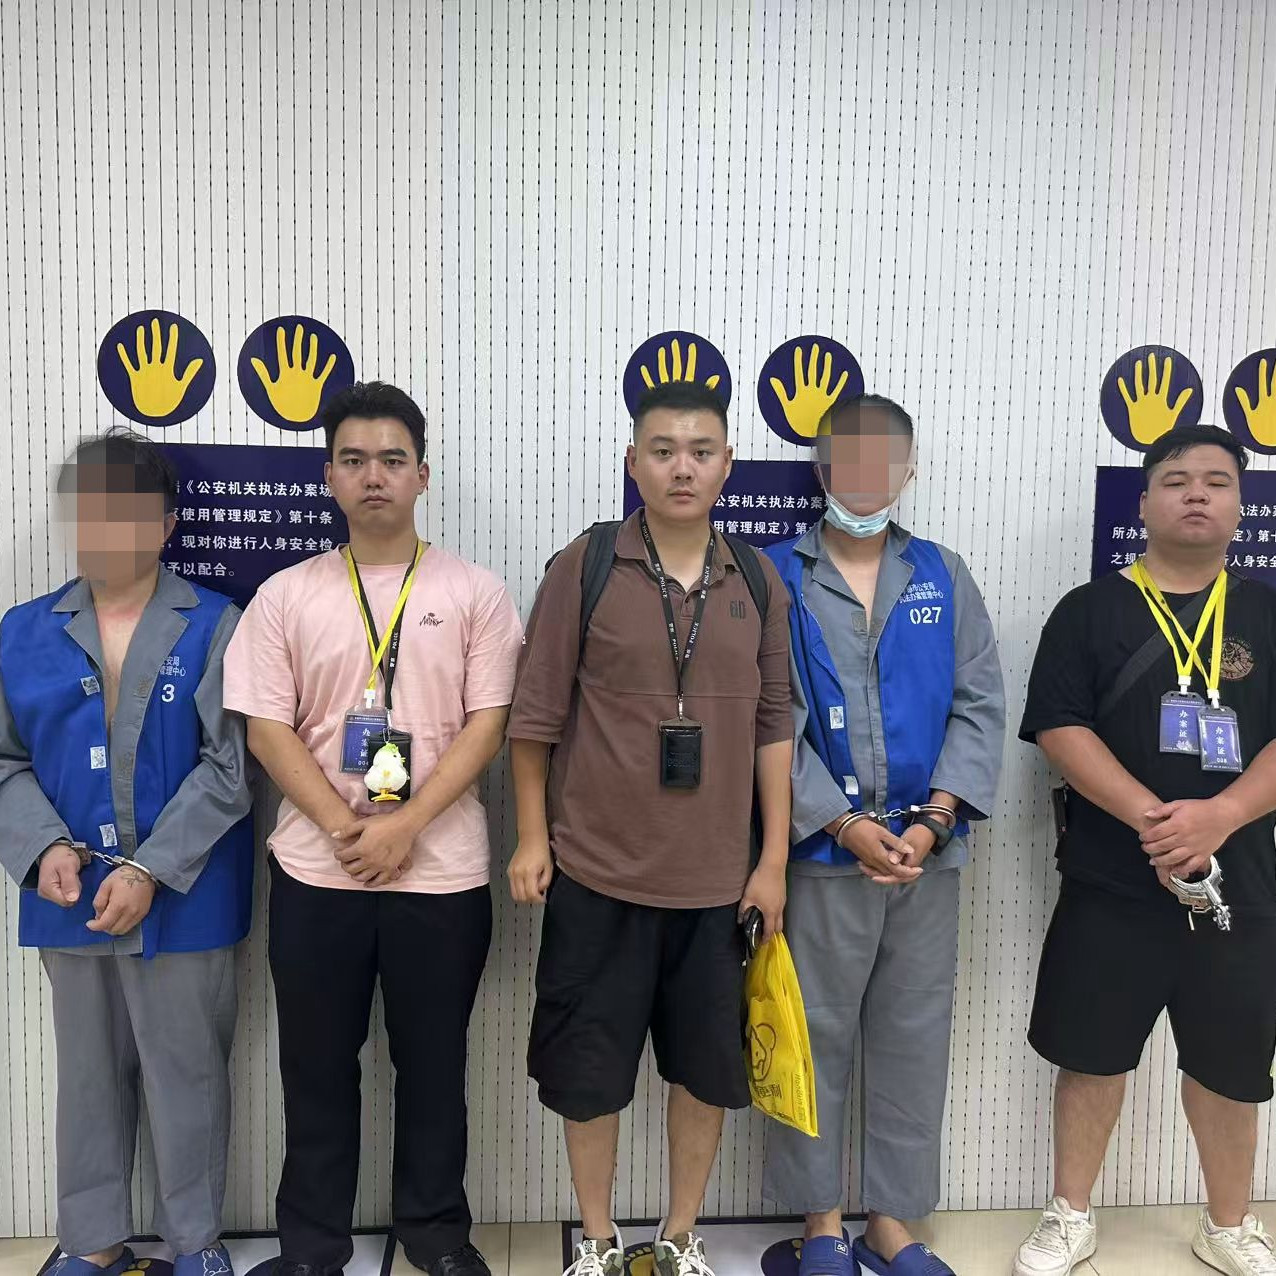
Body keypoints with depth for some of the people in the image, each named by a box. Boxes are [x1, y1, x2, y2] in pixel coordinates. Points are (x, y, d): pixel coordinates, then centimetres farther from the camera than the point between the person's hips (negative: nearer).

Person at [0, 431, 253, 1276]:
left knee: (186, 1073, 10)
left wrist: (150, 870, -17)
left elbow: (227, 767, -11)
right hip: (70, 895, 4)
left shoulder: (213, 627, -6)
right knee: (89, 1074, 18)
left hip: (184, 897, -3)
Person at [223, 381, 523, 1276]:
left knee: (434, 1060, 13)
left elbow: (488, 724, -5)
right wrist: (344, 828, -13)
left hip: (442, 869, -1)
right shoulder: (285, 596, 3)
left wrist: (405, 824, -14)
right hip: (315, 870, 1)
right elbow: (266, 729, -1)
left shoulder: (475, 592, -1)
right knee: (318, 1064, 14)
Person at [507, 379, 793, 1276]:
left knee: (708, 1065, 14)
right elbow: (537, 712, -3)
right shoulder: (585, 566, -6)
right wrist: (533, 837, -3)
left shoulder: (758, 581, 3)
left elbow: (773, 726, 4)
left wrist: (774, 860, 2)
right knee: (588, 1063, 12)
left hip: (717, 875, 3)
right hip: (596, 868, -2)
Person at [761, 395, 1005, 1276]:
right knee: (816, 1036, 9)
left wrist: (934, 820, -8)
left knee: (915, 1038, 12)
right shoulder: (777, 579, -2)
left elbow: (981, 704, 3)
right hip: (822, 849, -2)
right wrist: (846, 825, -14)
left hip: (928, 850, 3)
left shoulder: (945, 576, 8)